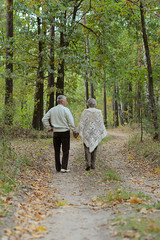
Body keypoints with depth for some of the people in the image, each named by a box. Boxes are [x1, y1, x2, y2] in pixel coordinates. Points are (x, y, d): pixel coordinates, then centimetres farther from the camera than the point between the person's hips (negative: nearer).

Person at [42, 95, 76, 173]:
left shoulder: (52, 110, 7)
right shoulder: (65, 109, -9)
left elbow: (44, 119, 8)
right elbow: (71, 121, -11)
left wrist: (49, 128, 13)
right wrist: (74, 130, -1)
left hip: (56, 132, 5)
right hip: (65, 132, -5)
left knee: (57, 151, 11)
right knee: (65, 151, 0)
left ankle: (58, 168, 14)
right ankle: (64, 168, -7)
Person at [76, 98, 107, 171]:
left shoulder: (85, 112, -7)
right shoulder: (99, 112, -2)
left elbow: (82, 123, -7)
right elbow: (101, 124, 1)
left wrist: (77, 132, 1)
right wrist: (102, 133, 10)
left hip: (87, 133, -2)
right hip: (96, 133, 2)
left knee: (87, 148, 2)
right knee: (94, 148, 12)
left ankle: (88, 164, -14)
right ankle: (93, 165, 14)